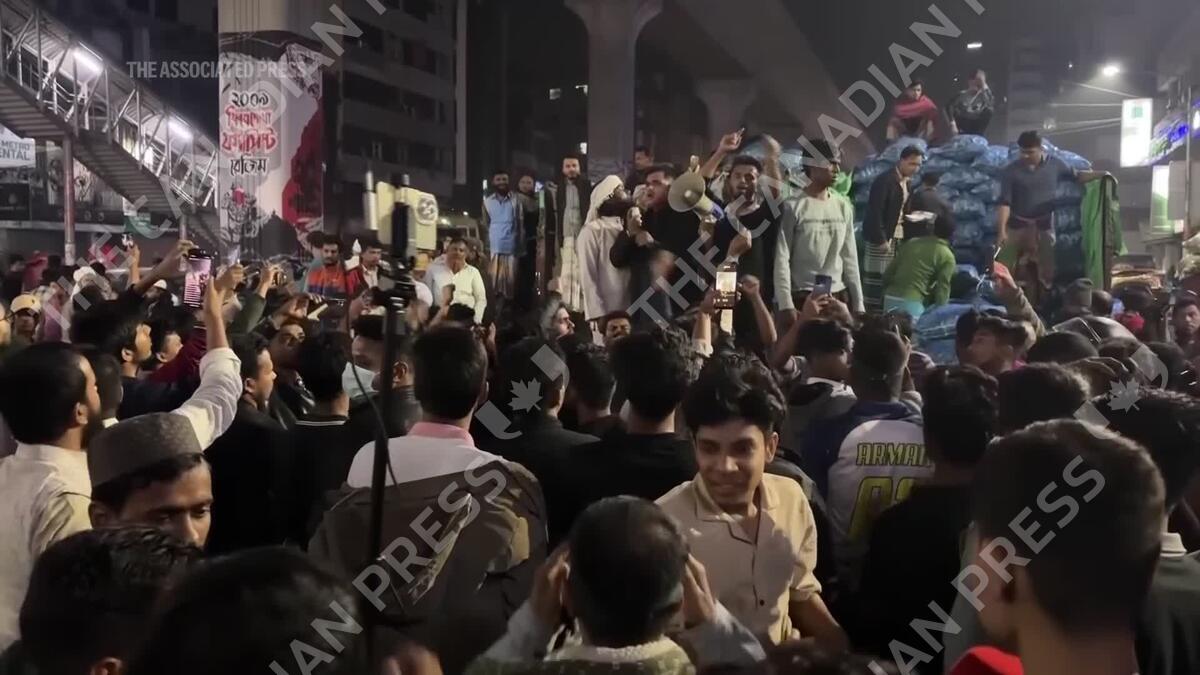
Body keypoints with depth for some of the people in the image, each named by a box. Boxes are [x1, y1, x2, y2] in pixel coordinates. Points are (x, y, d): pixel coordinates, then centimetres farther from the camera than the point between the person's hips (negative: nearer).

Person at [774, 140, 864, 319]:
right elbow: (781, 258, -8)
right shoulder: (793, 207, -6)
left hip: (839, 296, 5)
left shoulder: (844, 207, 11)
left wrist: (858, 303, 9)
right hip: (802, 297, -5)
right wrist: (786, 304, -15)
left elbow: (850, 258, 13)